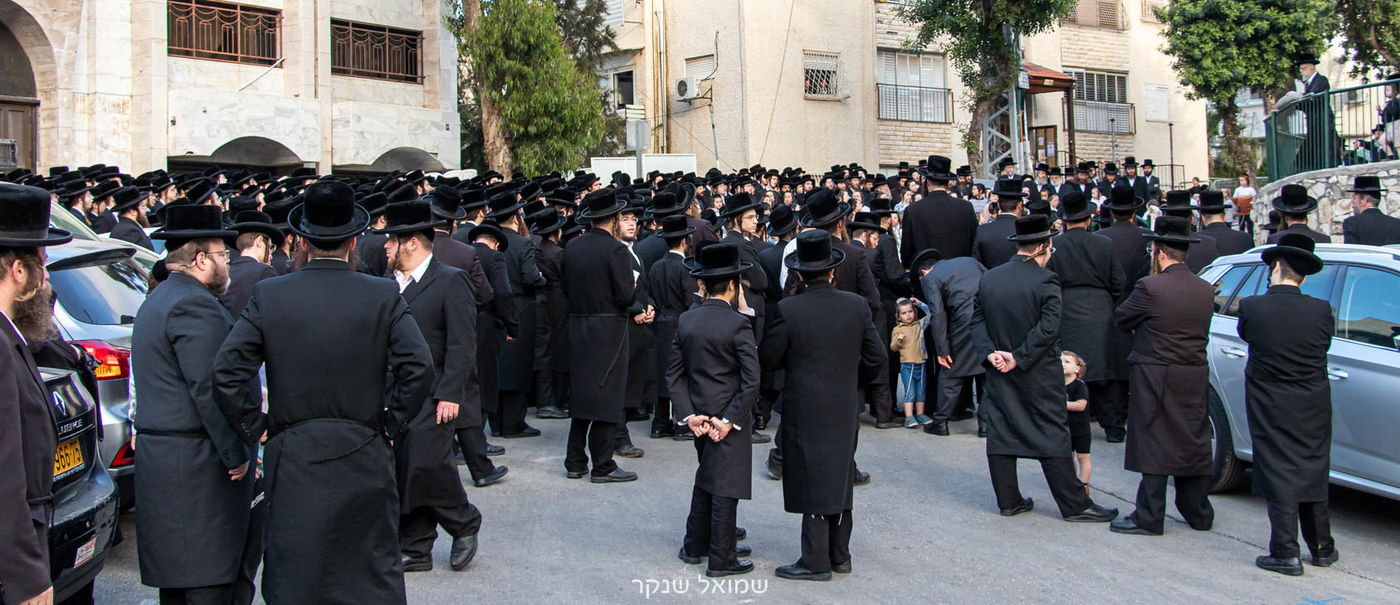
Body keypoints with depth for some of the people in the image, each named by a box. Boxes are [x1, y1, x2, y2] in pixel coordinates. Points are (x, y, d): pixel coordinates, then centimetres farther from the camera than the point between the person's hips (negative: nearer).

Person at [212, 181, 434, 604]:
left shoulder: (269, 296, -4)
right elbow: (419, 366, -15)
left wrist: (256, 427, 3)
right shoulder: (384, 295, -6)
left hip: (293, 461, 1)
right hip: (364, 458, 0)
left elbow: (226, 373, -8)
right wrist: (392, 423, -2)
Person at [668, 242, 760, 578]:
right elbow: (752, 380, -19)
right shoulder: (738, 323, -15)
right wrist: (731, 420, -13)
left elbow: (674, 374, 2)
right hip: (728, 416, -6)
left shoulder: (686, 320, 1)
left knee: (705, 480, 21)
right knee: (725, 487, 3)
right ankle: (721, 559, 11)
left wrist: (689, 414, -1)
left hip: (700, 417, 6)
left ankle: (695, 546, 30)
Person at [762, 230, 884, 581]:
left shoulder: (789, 310, -15)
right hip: (846, 410, 4)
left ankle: (816, 561, 9)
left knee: (813, 483, 3)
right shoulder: (857, 306, -3)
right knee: (840, 480, 16)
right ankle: (840, 555, 26)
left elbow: (768, 358, -8)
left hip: (806, 411, -4)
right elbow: (876, 359, 2)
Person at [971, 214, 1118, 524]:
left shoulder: (988, 278, 4)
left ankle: (1008, 500, 16)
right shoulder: (1045, 280, -13)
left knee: (1000, 432, 10)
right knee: (1053, 436, 2)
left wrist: (990, 352, -7)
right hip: (1038, 374, -5)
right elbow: (1049, 328, -20)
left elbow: (977, 320, 2)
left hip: (999, 372, 5)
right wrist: (1019, 357, -17)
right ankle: (1074, 505, 9)